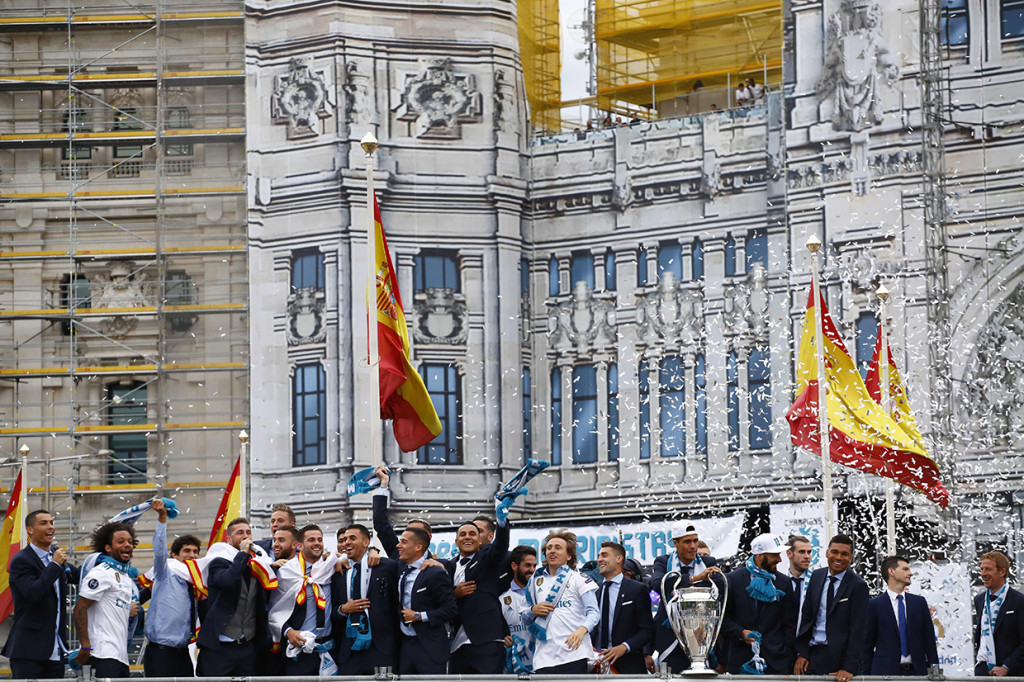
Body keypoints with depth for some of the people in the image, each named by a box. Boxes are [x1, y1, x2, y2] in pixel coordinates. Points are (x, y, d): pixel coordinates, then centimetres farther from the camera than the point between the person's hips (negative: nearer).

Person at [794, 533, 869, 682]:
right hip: (812, 653, 4)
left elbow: (857, 629, -10)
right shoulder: (817, 576, 9)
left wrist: (850, 668, -16)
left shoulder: (858, 586, -7)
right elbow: (806, 616, 12)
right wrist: (801, 653, 3)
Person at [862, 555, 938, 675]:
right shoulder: (874, 605, 4)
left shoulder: (919, 602, 14)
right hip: (886, 671, -3)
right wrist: (866, 676, -3)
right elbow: (867, 644, 4)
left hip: (916, 671, 3)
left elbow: (929, 639, 14)